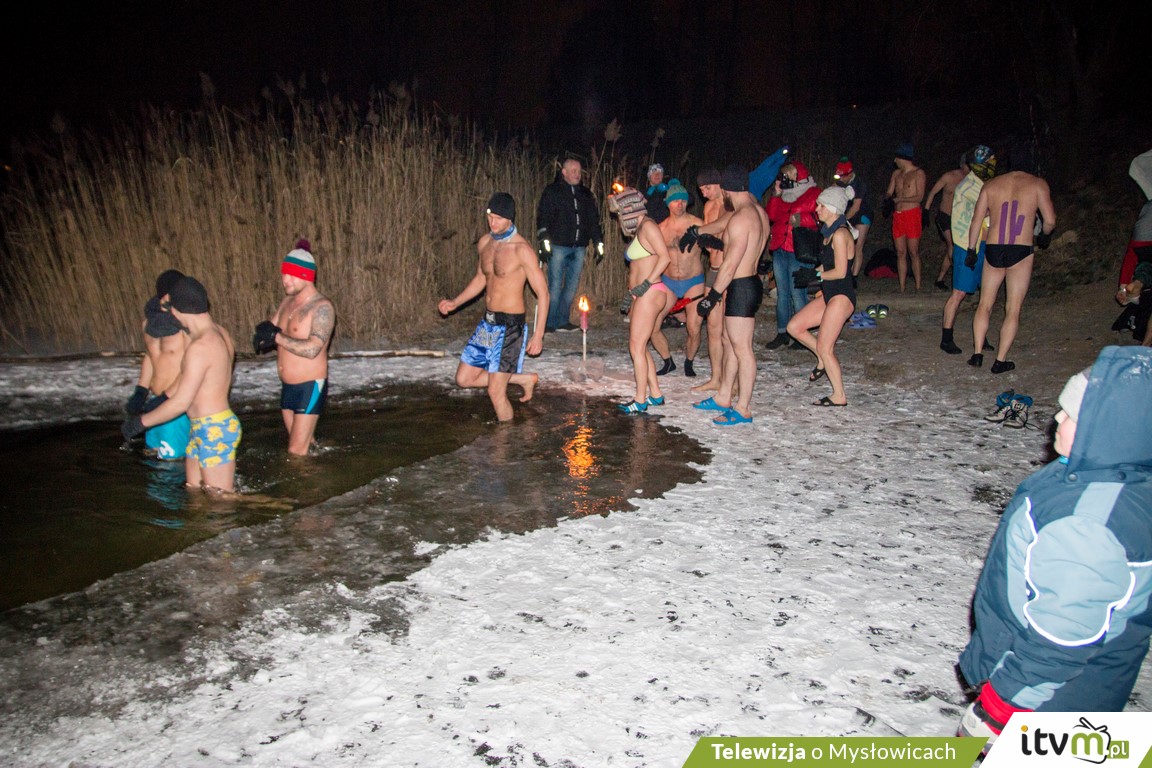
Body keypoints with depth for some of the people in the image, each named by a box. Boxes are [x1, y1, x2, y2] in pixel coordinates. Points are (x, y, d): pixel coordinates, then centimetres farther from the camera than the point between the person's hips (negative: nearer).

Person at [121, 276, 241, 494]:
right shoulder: (219, 333, 7)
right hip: (203, 429, 10)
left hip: (215, 429, -10)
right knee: (193, 490, 16)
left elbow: (181, 403, -19)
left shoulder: (200, 347, -22)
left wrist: (140, 422, -7)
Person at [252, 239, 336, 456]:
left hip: (310, 387, -8)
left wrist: (277, 337, -21)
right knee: (304, 446, 17)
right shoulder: (287, 301, 9)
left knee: (297, 452, -8)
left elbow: (312, 349, -28)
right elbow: (266, 334, 8)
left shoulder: (321, 307, -16)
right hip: (287, 387, 8)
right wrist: (264, 336, -16)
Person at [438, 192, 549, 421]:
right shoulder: (485, 243, 6)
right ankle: (524, 379, 25)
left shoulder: (521, 249, -16)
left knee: (495, 391, -5)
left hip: (510, 325, -8)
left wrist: (538, 334, -17)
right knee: (464, 379, 13)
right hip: (487, 322, 8)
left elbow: (542, 293, -14)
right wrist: (455, 303, 10)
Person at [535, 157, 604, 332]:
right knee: (555, 286, -6)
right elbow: (543, 217, -2)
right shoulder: (552, 191, 5)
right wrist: (544, 242, -12)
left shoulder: (586, 194, 18)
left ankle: (563, 321, 14)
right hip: (558, 246, -4)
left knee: (572, 286, 5)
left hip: (579, 247, 5)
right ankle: (550, 323, 1)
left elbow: (594, 220, 21)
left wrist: (599, 243, 15)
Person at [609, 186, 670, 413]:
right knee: (640, 347, 12)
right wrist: (631, 293, 19)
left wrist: (645, 284, -21)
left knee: (637, 347, -5)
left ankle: (640, 400, 3)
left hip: (650, 294, -9)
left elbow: (665, 257, -19)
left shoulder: (647, 226, -9)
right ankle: (655, 394, 21)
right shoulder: (638, 230, 18)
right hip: (641, 295, 9)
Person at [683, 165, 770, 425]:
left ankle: (743, 409, 4)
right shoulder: (757, 210, 11)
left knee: (742, 350, -3)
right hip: (750, 283, 10)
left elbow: (730, 265, -21)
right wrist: (697, 232, 38)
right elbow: (724, 223, 29)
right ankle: (723, 398, 28)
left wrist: (712, 296, -16)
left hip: (741, 287, -10)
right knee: (730, 343, 18)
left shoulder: (740, 219, -19)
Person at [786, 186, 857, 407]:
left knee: (824, 347, -5)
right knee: (794, 327, 8)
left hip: (841, 297, -10)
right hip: (829, 295, 10)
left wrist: (815, 275, -9)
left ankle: (839, 396, 7)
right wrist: (810, 273, 1)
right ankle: (824, 360, 23)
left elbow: (840, 272, -20)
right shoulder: (829, 232, 12)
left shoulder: (840, 234, -17)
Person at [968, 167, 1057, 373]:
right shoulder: (1038, 184, 0)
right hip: (1021, 253, -2)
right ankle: (1000, 361, 6)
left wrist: (971, 249, 13)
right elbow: (1050, 220, -5)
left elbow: (976, 220, 5)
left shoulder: (991, 184, 7)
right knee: (1013, 310, 6)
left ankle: (977, 354, 9)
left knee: (985, 304, 15)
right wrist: (1044, 236, 16)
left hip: (993, 251, 2)